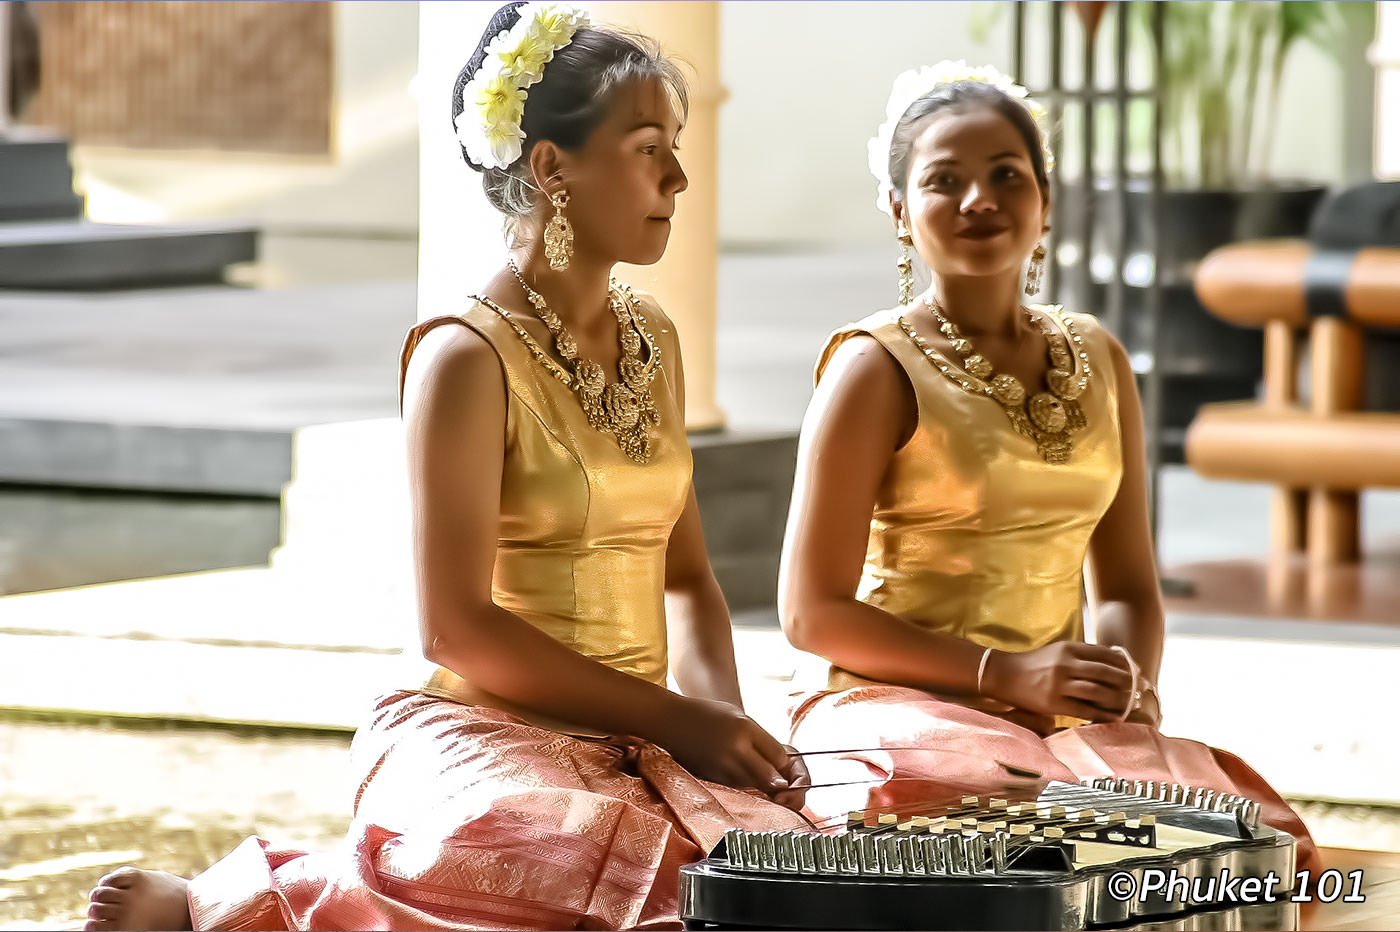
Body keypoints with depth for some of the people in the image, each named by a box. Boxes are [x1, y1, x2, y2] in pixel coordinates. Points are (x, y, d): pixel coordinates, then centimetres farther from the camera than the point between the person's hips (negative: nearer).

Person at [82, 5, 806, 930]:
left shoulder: (653, 341, 16)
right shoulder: (468, 358, -8)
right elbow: (458, 628, -12)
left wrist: (720, 717, 0)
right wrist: (673, 718, -11)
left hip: (643, 745, 7)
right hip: (492, 737, -7)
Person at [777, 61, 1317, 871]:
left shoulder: (1098, 362, 15)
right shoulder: (877, 369, -3)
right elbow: (814, 613, -7)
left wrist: (1129, 679, -5)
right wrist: (1005, 673, -14)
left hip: (1068, 718, 5)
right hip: (901, 708, -5)